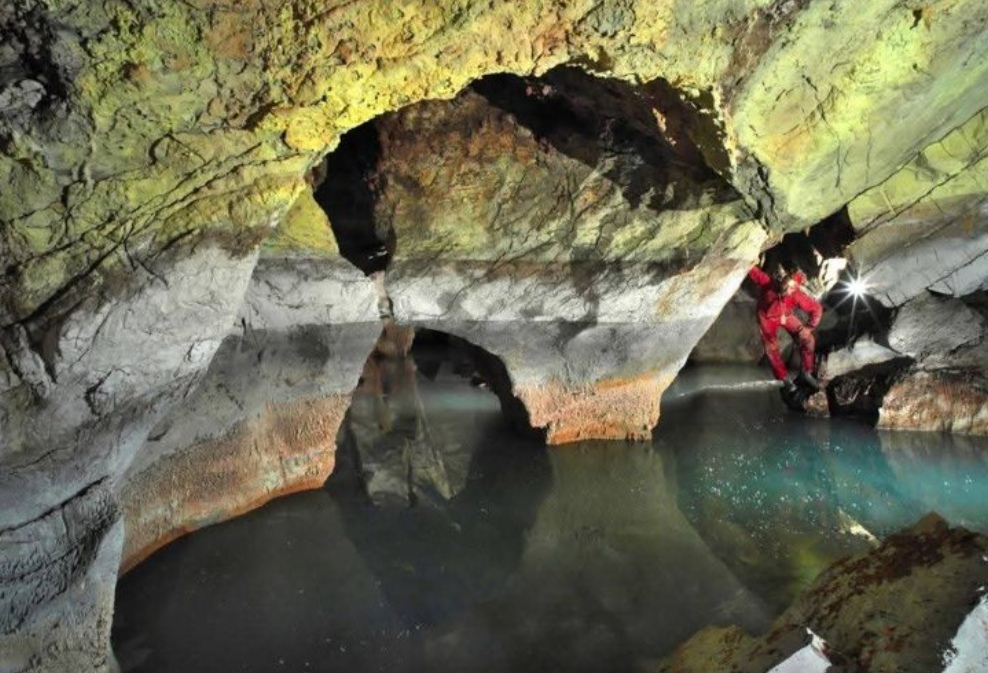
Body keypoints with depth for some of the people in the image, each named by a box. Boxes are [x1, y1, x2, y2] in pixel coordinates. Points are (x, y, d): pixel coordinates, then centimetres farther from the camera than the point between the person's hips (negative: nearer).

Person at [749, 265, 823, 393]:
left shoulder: (797, 296, -34)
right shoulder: (767, 282, -37)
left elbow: (816, 308, -24)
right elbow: (753, 271, -26)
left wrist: (809, 328, -28)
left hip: (786, 316, 1)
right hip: (767, 317, -1)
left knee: (808, 340, -4)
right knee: (771, 349, -2)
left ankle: (806, 374, 15)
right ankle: (785, 379, 16)